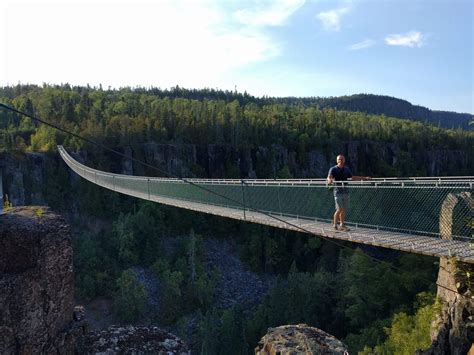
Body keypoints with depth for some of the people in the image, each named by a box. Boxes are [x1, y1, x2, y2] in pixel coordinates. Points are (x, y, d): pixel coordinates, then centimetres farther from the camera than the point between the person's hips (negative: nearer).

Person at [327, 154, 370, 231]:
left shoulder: (347, 169, 15)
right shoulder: (333, 169, -3)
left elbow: (353, 178, 25)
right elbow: (329, 177, -19)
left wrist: (364, 178, 26)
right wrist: (330, 180, -43)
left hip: (346, 191, 5)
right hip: (338, 191, -5)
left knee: (344, 210, 8)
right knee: (339, 209, -10)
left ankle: (342, 225, 18)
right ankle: (334, 224, 4)